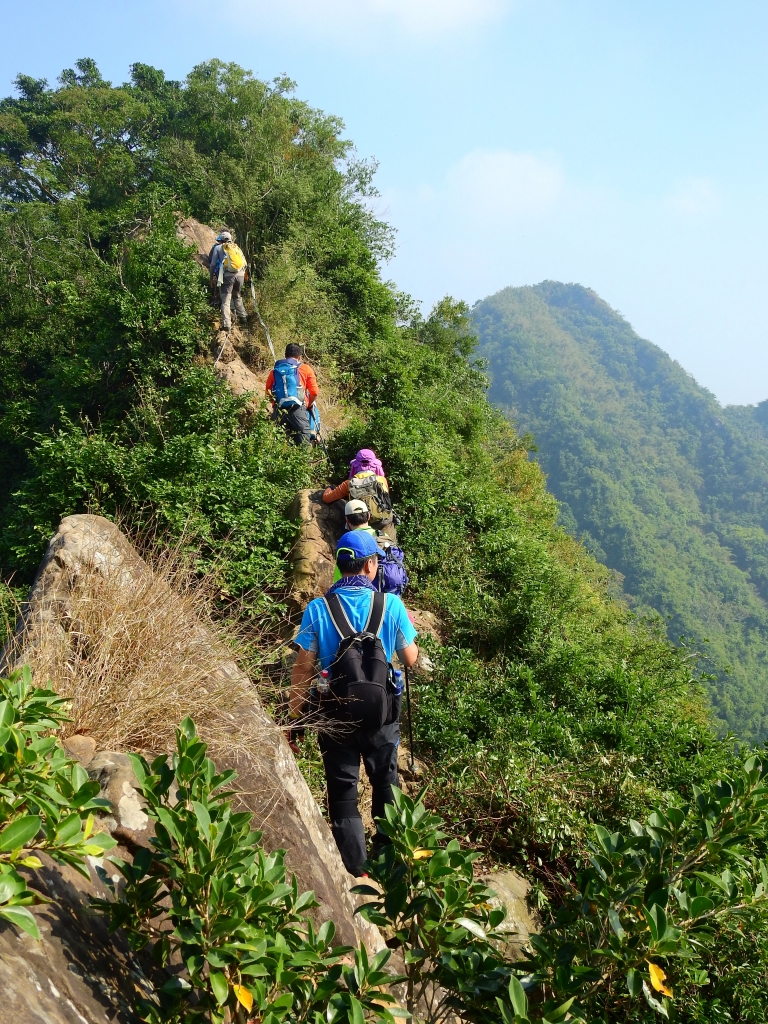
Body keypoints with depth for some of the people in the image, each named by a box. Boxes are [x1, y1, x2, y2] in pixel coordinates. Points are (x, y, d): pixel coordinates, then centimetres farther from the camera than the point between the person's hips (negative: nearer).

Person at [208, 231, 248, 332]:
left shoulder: (218, 248, 12)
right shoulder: (236, 247, 22)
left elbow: (213, 264, 9)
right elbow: (244, 262, 20)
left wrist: (212, 278, 16)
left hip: (228, 275, -4)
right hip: (240, 274, 4)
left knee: (225, 300, -3)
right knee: (237, 296, 25)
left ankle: (226, 324, -12)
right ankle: (242, 317, 26)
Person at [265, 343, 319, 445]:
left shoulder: (274, 371, 16)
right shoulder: (305, 369, 9)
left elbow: (268, 392, 12)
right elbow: (314, 393, 3)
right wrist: (308, 405, 20)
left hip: (278, 411, 3)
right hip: (297, 410, -3)